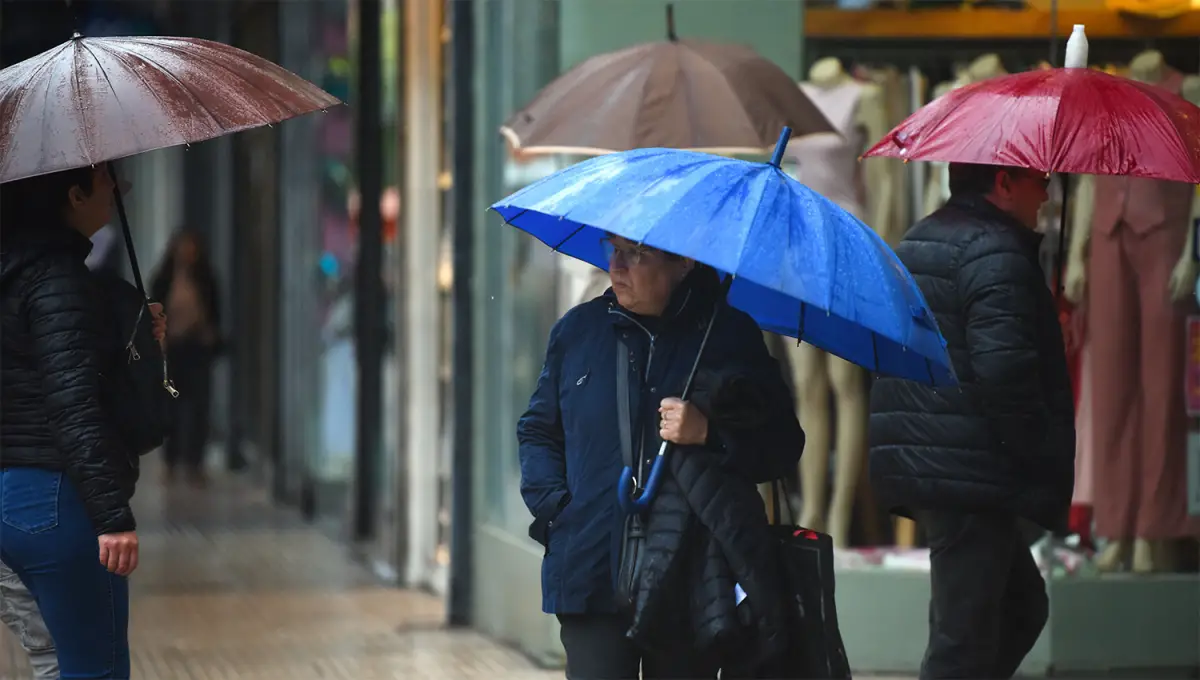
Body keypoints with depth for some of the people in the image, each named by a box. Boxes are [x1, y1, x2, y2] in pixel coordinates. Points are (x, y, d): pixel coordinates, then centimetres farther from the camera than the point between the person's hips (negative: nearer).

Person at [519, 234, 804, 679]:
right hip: (593, 577, 1)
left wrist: (710, 434, -14)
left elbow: (784, 447, 3)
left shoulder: (729, 336, 3)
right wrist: (553, 505, 4)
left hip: (690, 583, -1)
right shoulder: (577, 330, 10)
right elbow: (537, 432, 21)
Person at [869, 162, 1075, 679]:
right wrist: (1046, 475, -15)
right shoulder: (995, 253, -13)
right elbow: (1006, 375, -23)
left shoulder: (917, 243, 19)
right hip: (971, 477, -10)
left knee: (1022, 604, 20)